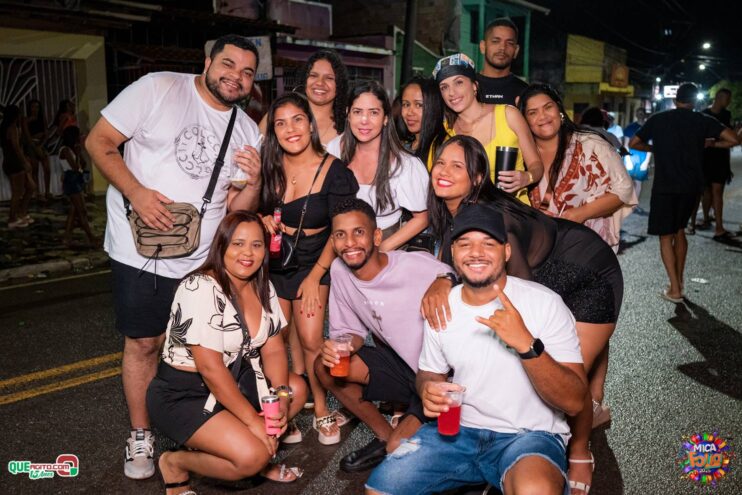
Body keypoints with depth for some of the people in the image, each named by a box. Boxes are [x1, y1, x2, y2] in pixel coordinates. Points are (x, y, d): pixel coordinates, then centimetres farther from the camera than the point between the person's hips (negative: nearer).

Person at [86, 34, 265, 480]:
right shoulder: (158, 89, -6)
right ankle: (141, 437, 26)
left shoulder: (247, 132, 6)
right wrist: (137, 192, -21)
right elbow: (99, 142, -7)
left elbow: (237, 208, 7)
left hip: (205, 257, 4)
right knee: (144, 343, 7)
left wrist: (255, 182, -15)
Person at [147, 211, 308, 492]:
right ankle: (176, 463, 1)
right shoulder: (200, 289, -24)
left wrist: (281, 394, -15)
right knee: (252, 457, -22)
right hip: (184, 395, -8)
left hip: (235, 380, 8)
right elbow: (210, 368, -26)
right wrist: (252, 419, -23)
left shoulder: (262, 287, 1)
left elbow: (273, 349, 3)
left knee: (296, 389, 2)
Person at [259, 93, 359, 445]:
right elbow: (255, 211, 12)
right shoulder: (269, 167, -3)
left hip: (314, 263, -3)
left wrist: (314, 276, -11)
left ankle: (321, 409, 9)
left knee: (310, 339, -11)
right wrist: (264, 221, -12)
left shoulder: (334, 170, -13)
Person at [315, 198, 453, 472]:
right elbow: (352, 331, 5)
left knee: (399, 450, -20)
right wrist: (339, 347, -17)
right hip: (401, 365, 6)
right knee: (325, 366, -9)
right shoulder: (339, 271, -5)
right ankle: (385, 434, 7)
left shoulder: (421, 268, -25)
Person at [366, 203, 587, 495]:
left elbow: (574, 402, -16)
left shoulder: (544, 303, -12)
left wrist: (526, 344, -30)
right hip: (458, 429, 5)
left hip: (529, 435, -4)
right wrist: (428, 390, -8)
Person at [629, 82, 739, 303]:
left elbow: (633, 143, 6)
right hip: (691, 186, 3)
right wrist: (709, 144, 12)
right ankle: (679, 280, 24)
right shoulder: (703, 121, 2)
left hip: (665, 186, -2)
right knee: (679, 229, 19)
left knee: (666, 236, 2)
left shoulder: (657, 120, 2)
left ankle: (675, 290, -2)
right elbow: (733, 139, -4)